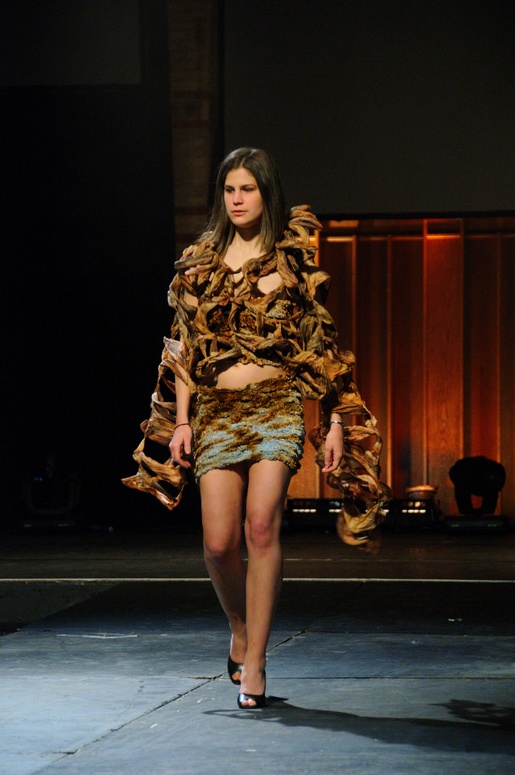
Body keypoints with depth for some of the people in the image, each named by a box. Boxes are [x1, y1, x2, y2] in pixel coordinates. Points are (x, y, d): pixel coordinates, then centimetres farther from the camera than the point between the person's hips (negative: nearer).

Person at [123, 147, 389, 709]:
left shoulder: (294, 260, 7)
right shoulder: (200, 263, 12)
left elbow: (321, 346, 8)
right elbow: (185, 349, 13)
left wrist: (336, 422, 5)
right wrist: (181, 421, 5)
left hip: (277, 404, -2)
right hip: (216, 410, 2)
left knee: (261, 526, -17)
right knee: (219, 542, -7)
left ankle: (254, 663, -11)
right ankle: (240, 631, 23)